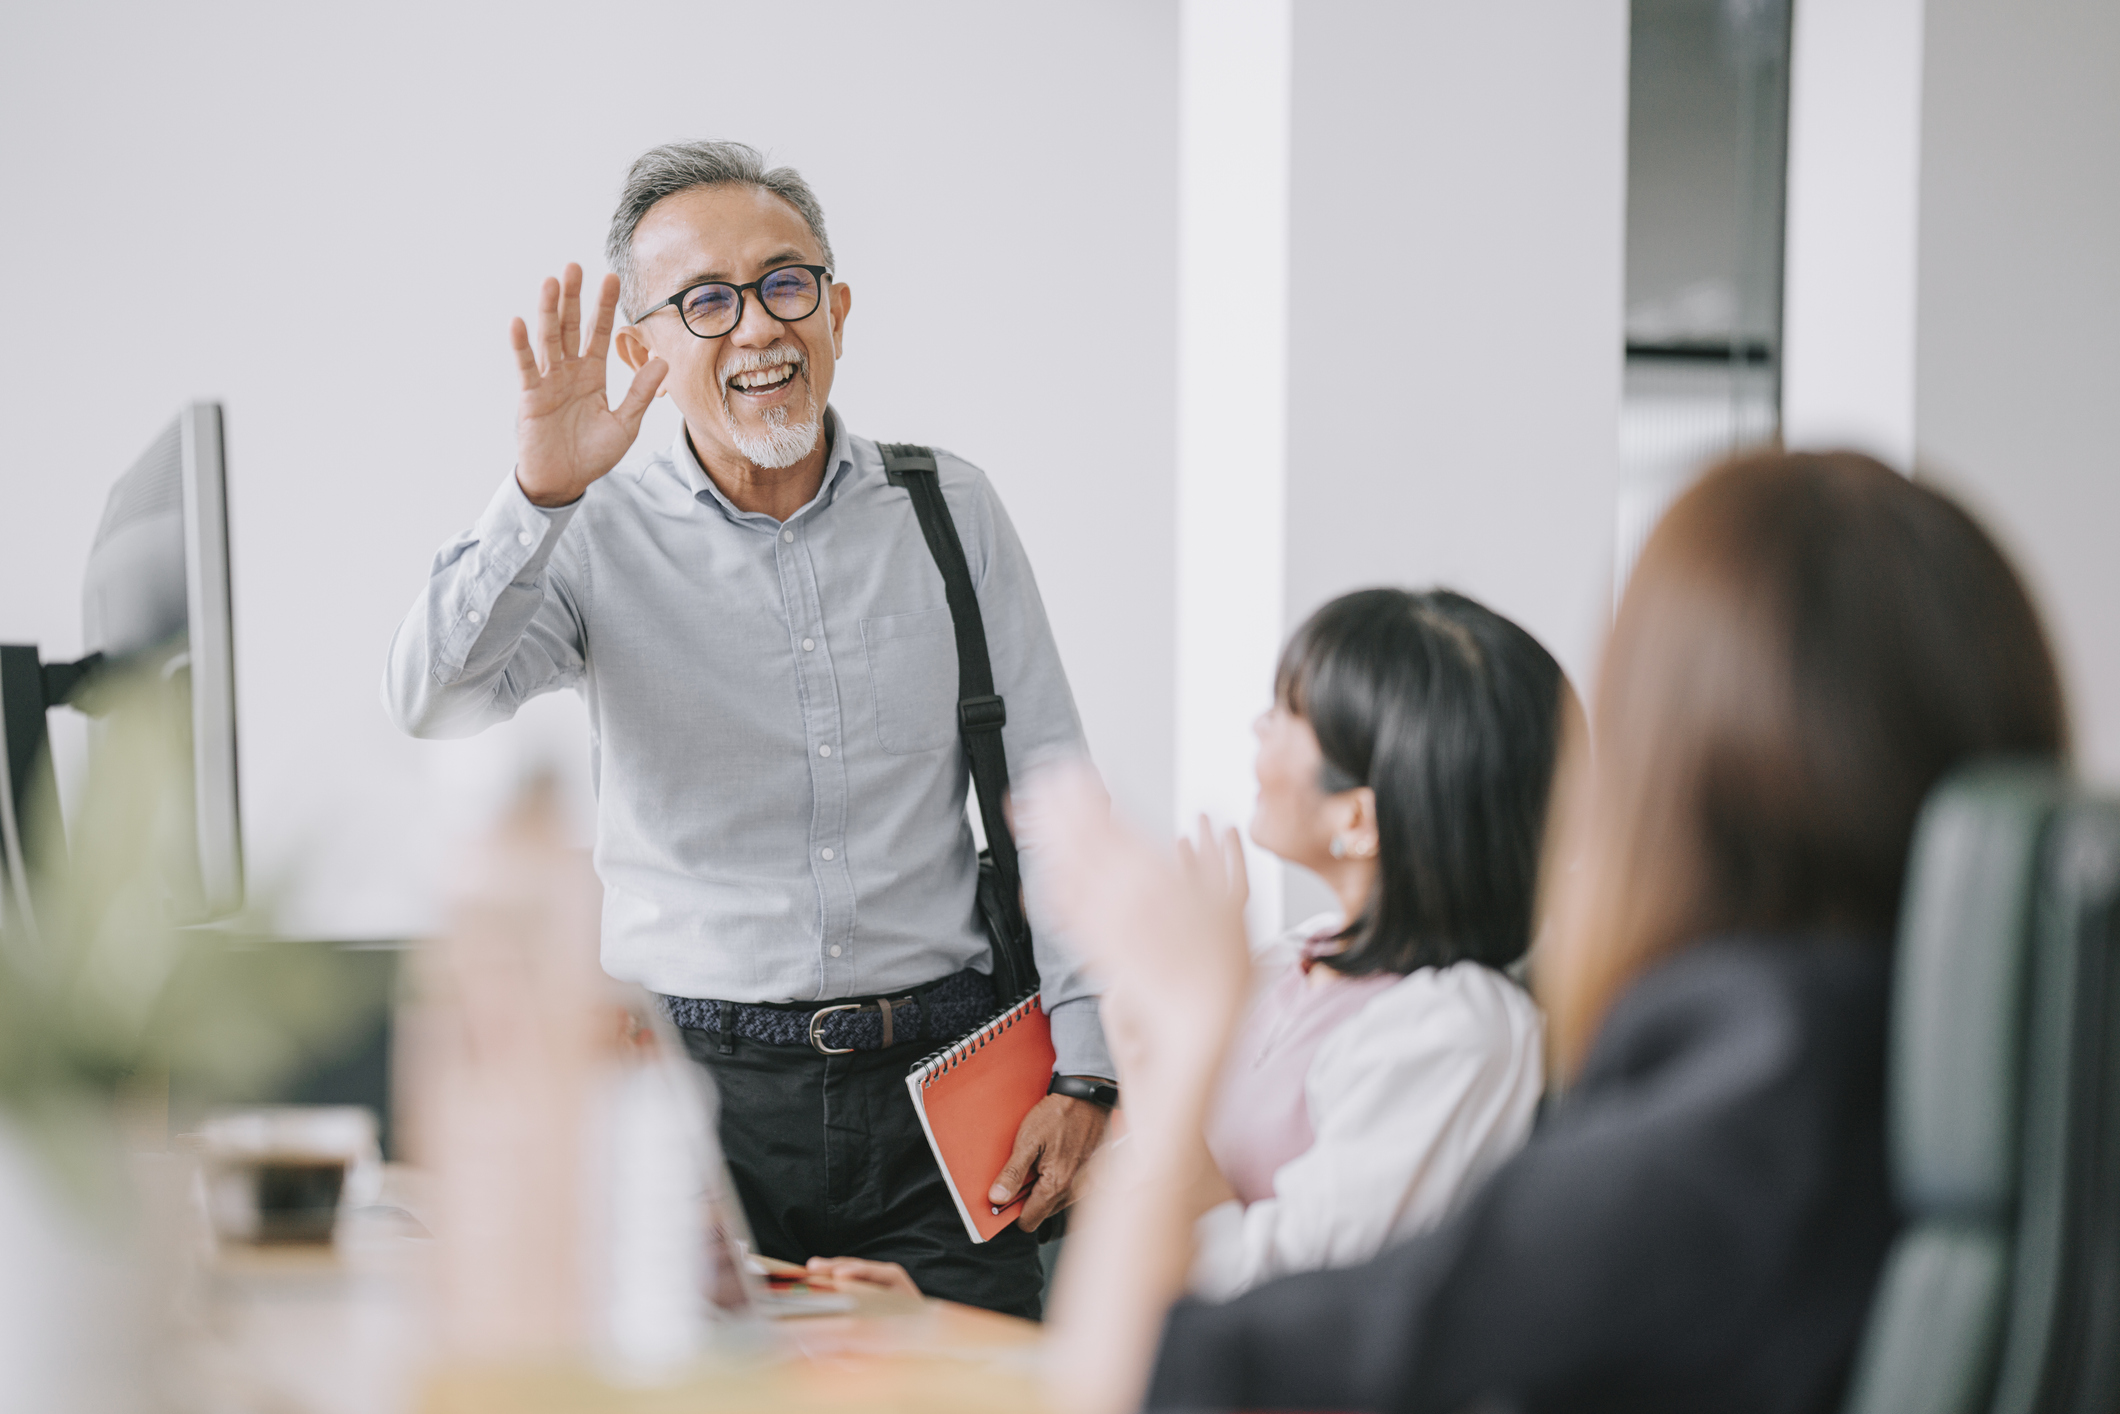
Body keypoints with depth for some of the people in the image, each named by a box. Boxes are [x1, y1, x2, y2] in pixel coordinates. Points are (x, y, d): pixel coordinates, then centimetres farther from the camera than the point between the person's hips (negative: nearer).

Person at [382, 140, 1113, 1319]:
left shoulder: (948, 512, 7)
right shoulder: (601, 541, 1)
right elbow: (433, 702, -15)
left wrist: (1085, 1067, -1)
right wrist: (541, 498, -28)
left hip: (933, 1087, 1)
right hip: (701, 1089, -1)